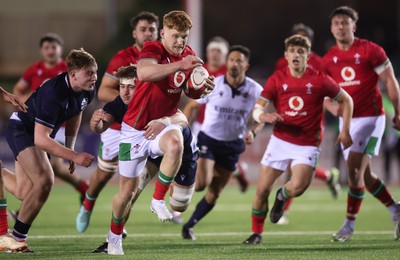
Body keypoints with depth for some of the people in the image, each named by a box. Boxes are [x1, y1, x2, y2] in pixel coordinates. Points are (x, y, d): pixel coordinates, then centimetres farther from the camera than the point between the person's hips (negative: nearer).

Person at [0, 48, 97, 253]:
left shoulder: (87, 91, -10)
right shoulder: (53, 93, -36)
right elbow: (40, 139, -36)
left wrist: (70, 148, 12)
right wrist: (74, 156, -40)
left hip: (39, 134, 8)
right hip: (20, 128, -8)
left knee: (24, 194, 6)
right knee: (44, 180, -26)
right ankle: (17, 238, -15)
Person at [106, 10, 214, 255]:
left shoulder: (188, 55, 1)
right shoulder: (152, 49, -18)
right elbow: (144, 72, -41)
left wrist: (206, 86, -12)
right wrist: (180, 65, -50)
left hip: (164, 124, 3)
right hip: (136, 128, -3)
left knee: (175, 144, -36)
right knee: (128, 189, 5)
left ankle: (159, 200, -18)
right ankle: (115, 235, 33)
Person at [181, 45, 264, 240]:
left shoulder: (255, 90, -10)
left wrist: (252, 132, -16)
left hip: (233, 145, 3)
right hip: (208, 139, -3)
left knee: (214, 193, 8)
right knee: (202, 184, -24)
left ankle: (189, 225, 27)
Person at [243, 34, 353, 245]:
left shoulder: (319, 80, -6)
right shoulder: (277, 79, -1)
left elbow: (346, 100, 6)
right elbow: (257, 109, 0)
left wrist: (345, 131, -1)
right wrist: (265, 116, -24)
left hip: (307, 145, -2)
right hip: (280, 141, 2)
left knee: (297, 187, -25)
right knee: (262, 190, -2)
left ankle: (282, 196, 13)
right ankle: (257, 233, 20)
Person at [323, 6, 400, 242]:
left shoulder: (370, 51, -8)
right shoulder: (329, 59, 6)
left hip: (370, 117, -6)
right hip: (346, 119, 6)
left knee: (354, 169, -15)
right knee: (365, 175, 9)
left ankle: (349, 224, -8)